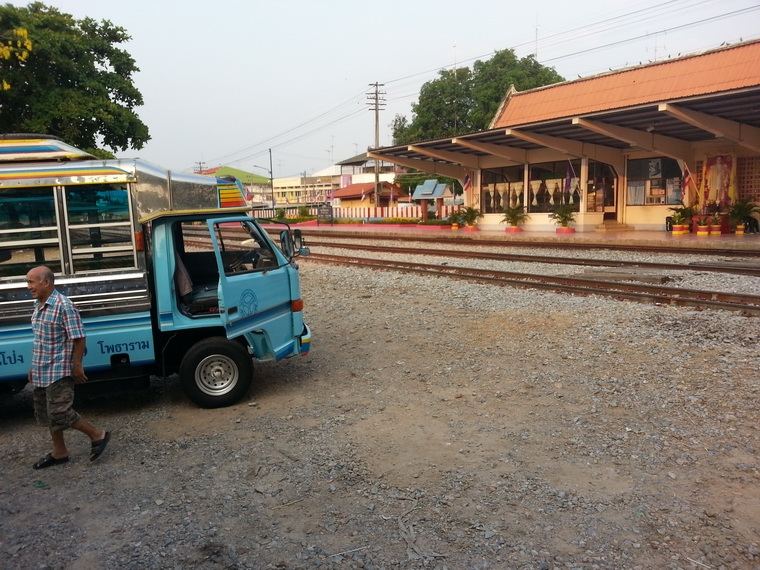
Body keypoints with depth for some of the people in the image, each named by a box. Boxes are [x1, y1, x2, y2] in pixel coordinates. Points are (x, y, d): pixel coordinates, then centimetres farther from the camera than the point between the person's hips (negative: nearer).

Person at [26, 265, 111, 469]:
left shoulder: (63, 306, -19)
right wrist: (34, 366, 19)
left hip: (59, 371, -9)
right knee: (46, 414, 15)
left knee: (59, 414, -9)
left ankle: (98, 435, 9)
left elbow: (78, 338, -18)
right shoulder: (38, 305, 9)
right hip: (41, 372, 9)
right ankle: (59, 452, 29)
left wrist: (77, 366, -17)